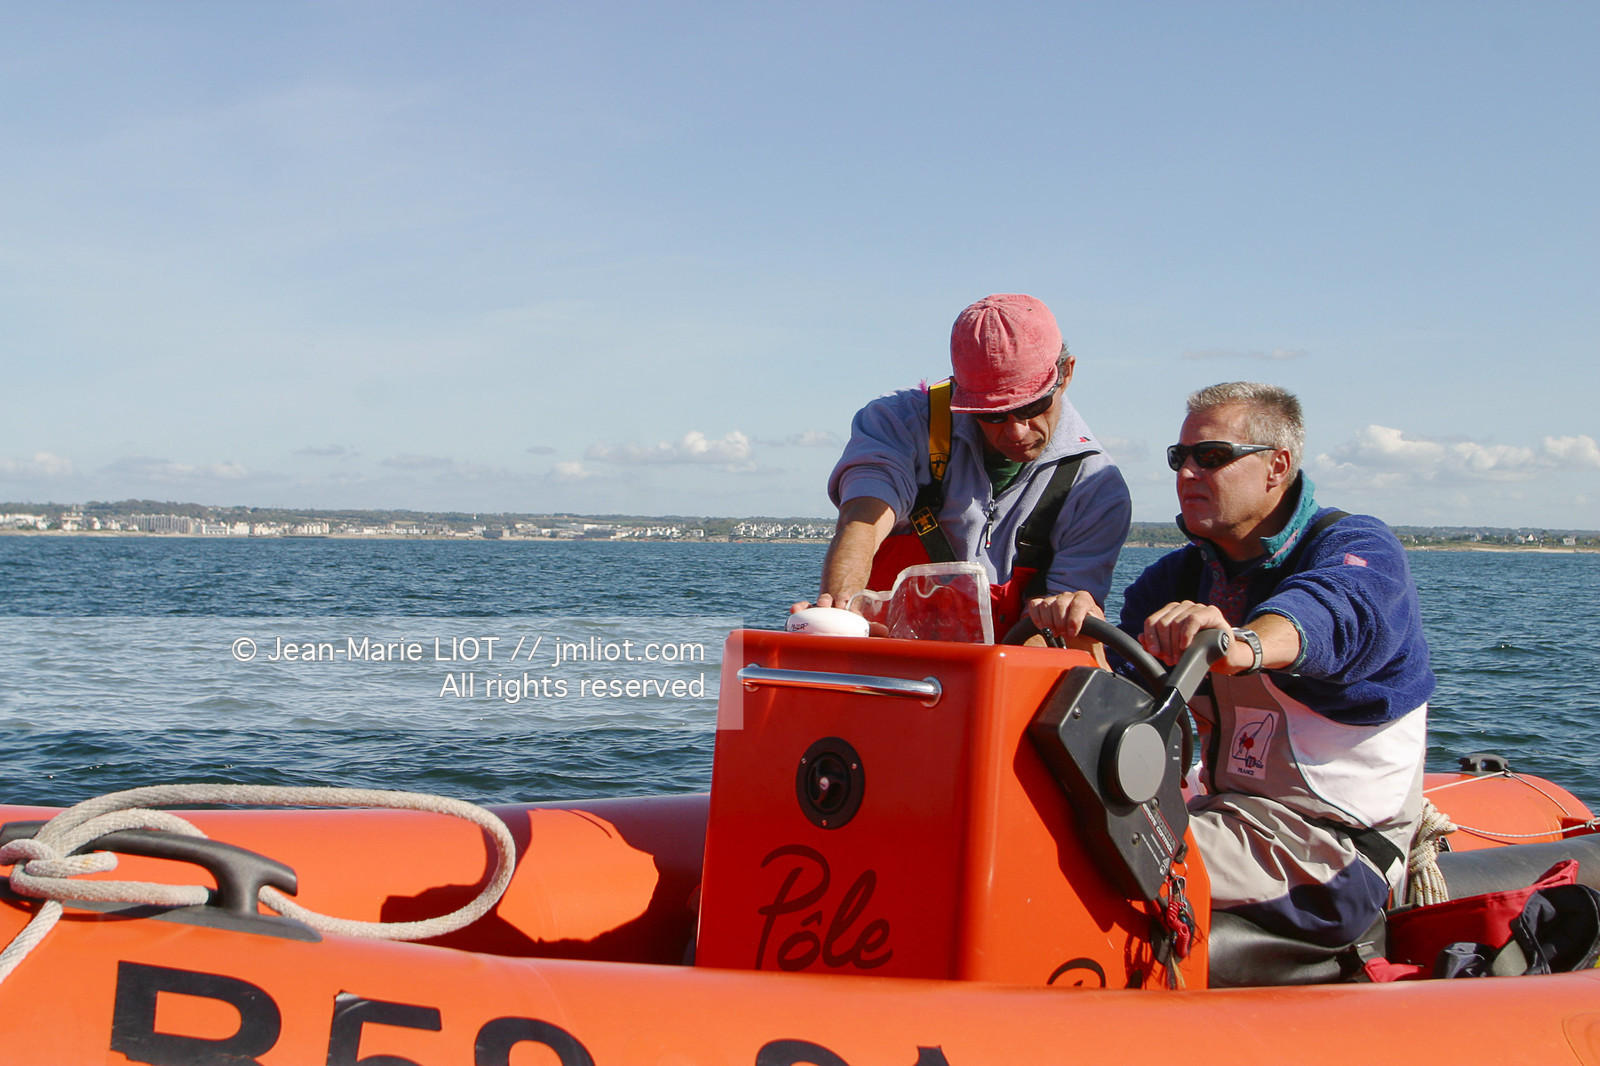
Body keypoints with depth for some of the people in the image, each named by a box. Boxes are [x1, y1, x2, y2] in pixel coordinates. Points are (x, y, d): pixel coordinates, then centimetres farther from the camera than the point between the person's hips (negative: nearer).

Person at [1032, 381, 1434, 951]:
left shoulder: (1358, 547, -8)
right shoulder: (1182, 574, 13)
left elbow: (1330, 612, -35)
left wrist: (1243, 646, -59)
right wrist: (1085, 632, -27)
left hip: (1331, 848, -8)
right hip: (1232, 817, 8)